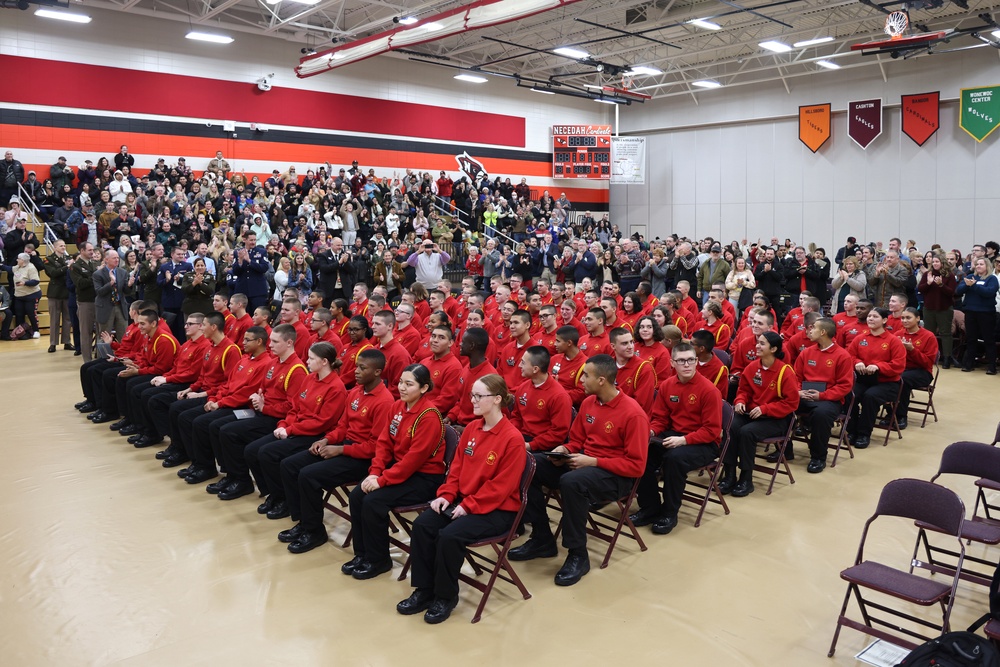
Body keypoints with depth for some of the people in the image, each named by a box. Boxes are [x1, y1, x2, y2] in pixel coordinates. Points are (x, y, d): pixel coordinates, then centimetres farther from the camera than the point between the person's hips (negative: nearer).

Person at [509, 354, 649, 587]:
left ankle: (578, 555, -18)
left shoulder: (633, 414, -18)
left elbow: (636, 466, -19)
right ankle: (542, 539, 2)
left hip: (616, 475, -8)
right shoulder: (588, 403, 3)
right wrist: (564, 450, -6)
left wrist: (593, 461, -22)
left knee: (571, 482, -38)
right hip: (584, 462, 8)